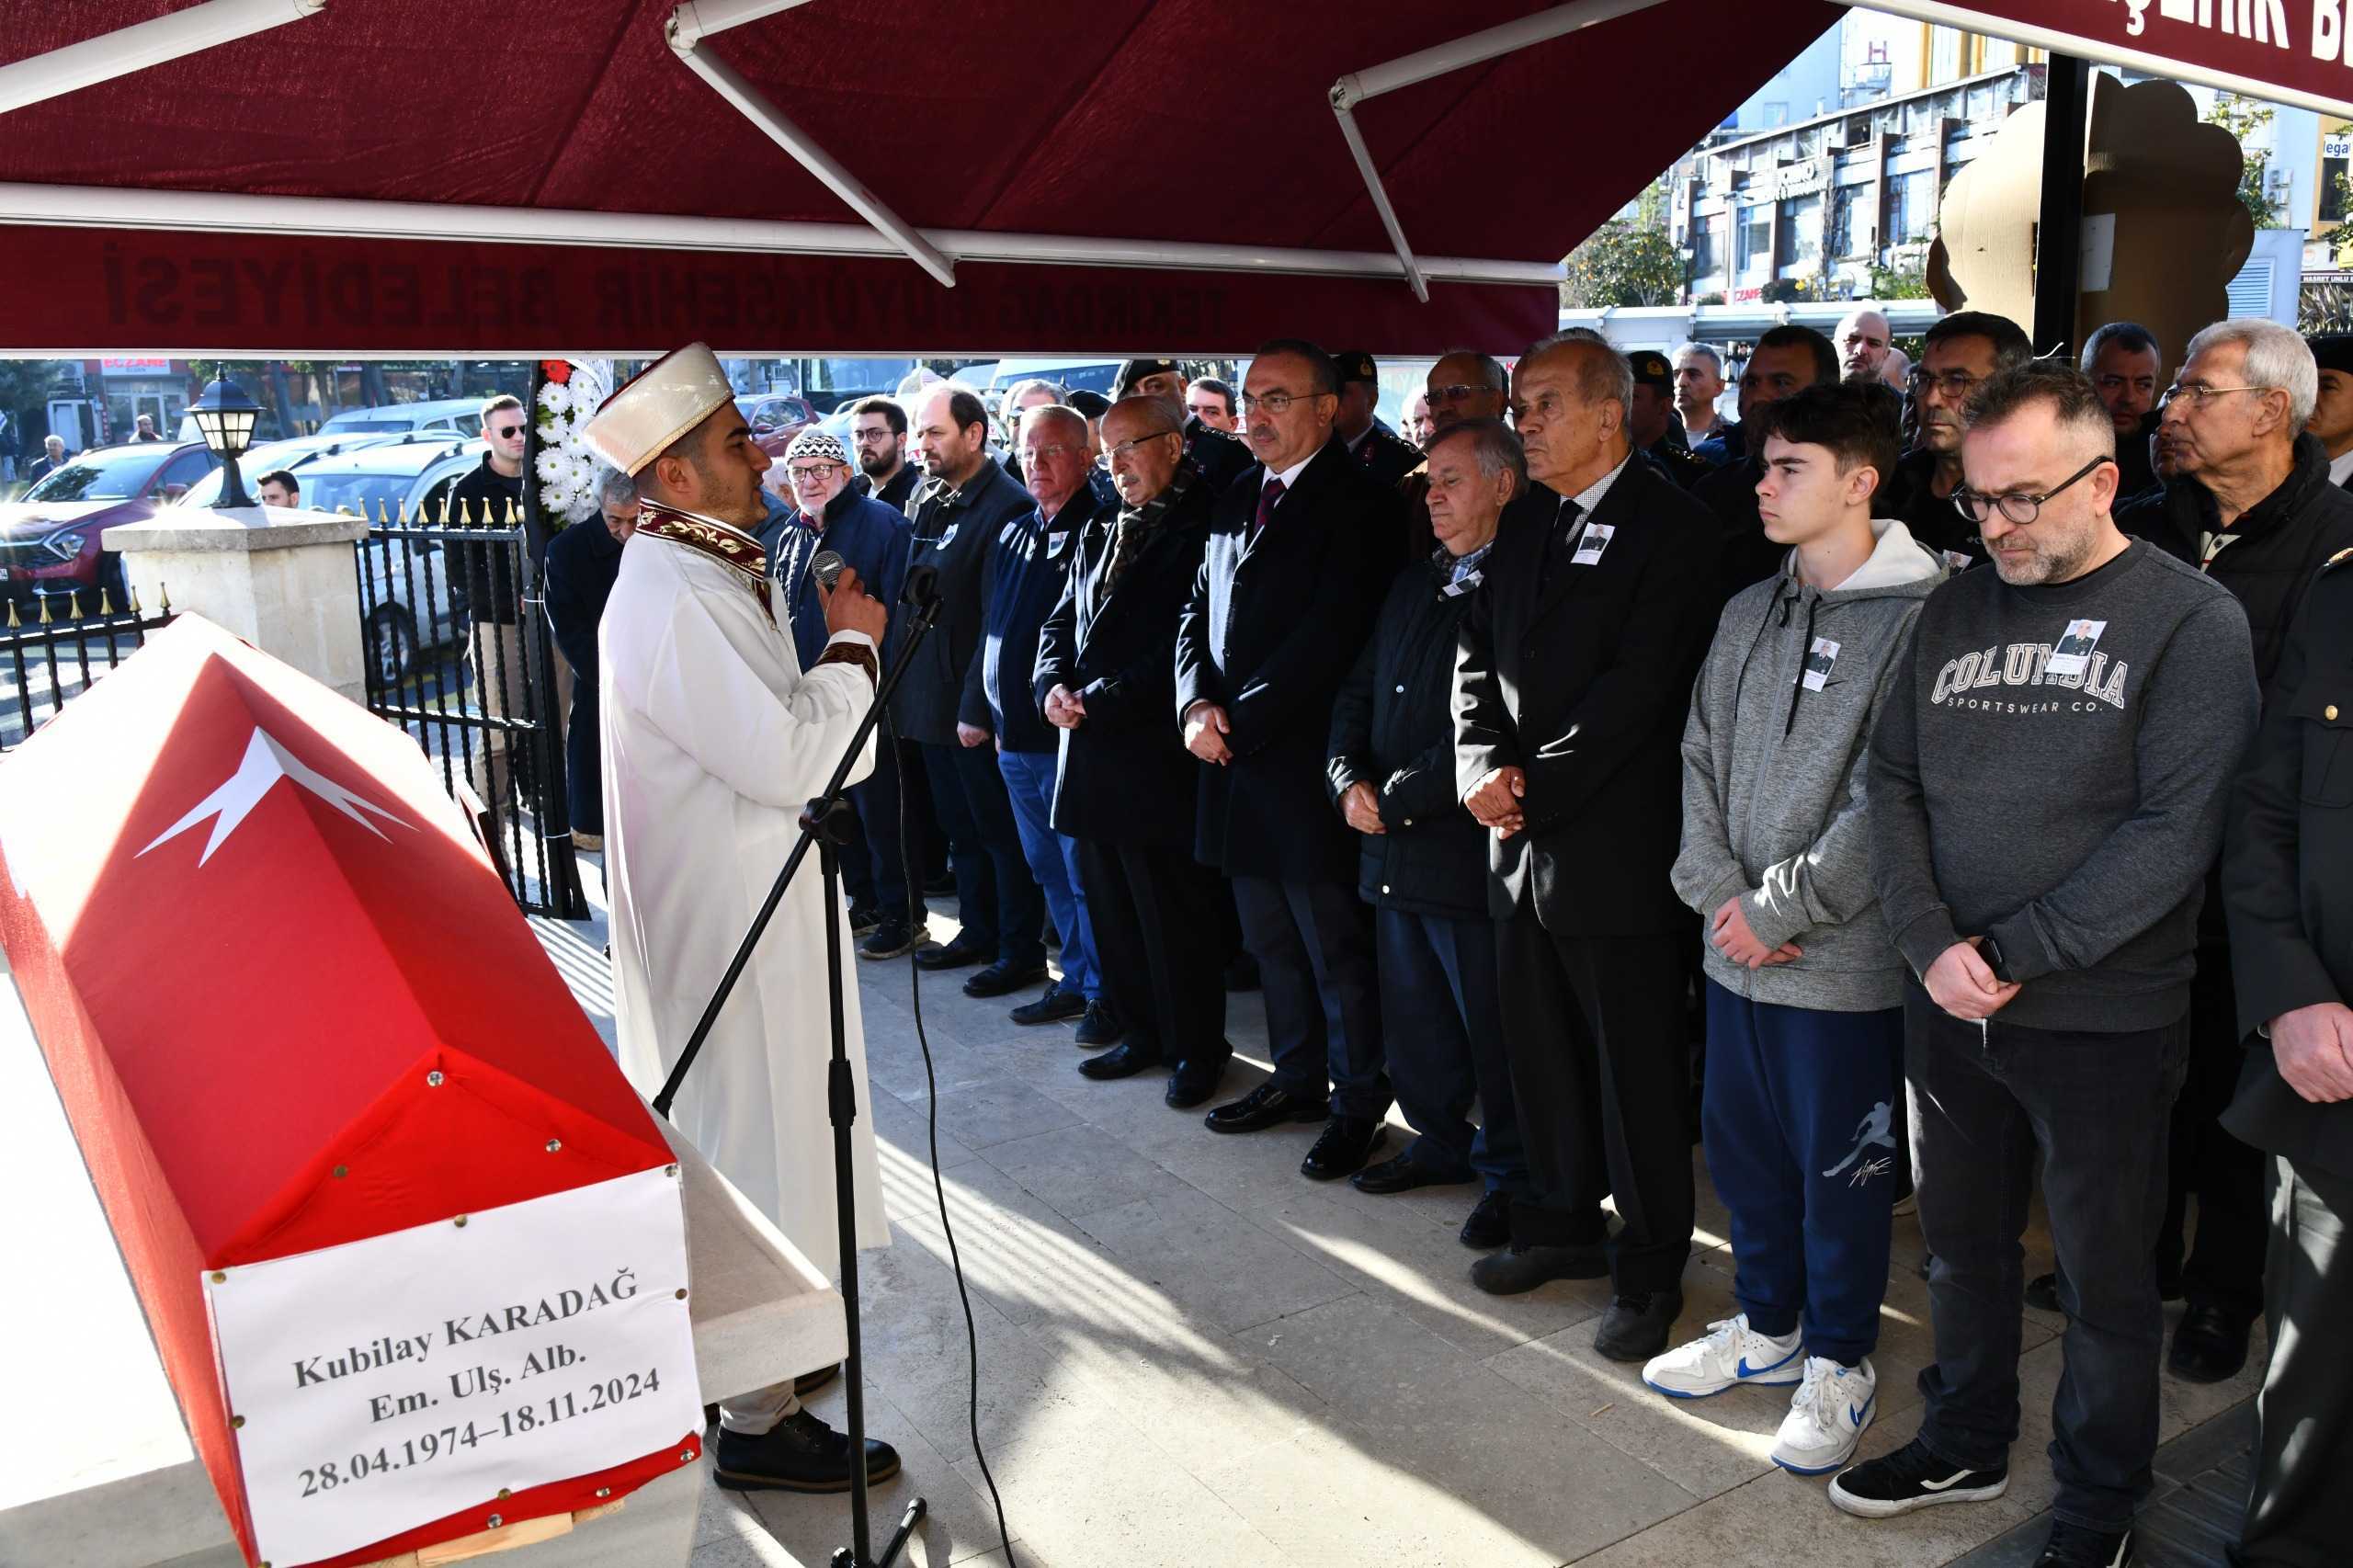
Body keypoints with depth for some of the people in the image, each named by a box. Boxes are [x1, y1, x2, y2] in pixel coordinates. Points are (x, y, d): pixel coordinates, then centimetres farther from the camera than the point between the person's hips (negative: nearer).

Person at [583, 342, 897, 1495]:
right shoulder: (670, 600, -23)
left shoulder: (703, 575, 10)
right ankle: (758, 1420, 16)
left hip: (745, 912, 11)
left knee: (753, 1153, 22)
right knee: (756, 1160, 1)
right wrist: (851, 645, -14)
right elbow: (795, 759, -25)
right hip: (727, 926, -11)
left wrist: (833, 650, 4)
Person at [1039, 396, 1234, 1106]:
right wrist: (1054, 687, -2)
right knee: (1112, 908, 15)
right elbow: (1060, 624, 18)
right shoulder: (1099, 534, 16)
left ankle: (1197, 1048, 17)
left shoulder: (1199, 532, -8)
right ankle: (1142, 1033, 30)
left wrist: (1098, 699, -14)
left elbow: (1185, 643, -16)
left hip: (1158, 757, -7)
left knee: (1175, 913, 2)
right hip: (1091, 754, 8)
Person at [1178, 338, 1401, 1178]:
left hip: (1305, 760, -8)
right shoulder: (1237, 497, 14)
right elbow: (1198, 613, 15)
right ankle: (1298, 1078, 33)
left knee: (1337, 948, 3)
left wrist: (1240, 723, -15)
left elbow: (1330, 635, -18)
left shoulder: (1359, 502, -11)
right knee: (1272, 942, 18)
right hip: (1237, 761, 8)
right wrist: (1197, 704, -2)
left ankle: (1357, 1104, 17)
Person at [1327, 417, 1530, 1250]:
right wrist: (1348, 778, -1)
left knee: (1492, 1029, 5)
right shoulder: (1414, 582, 15)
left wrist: (1400, 798, -15)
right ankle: (1441, 1141, 37)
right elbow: (1358, 690, 16)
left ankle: (1509, 1172, 22)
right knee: (1411, 1018, 18)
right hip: (1391, 848, 8)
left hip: (1468, 847, -8)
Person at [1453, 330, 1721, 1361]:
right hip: (1522, 839, 7)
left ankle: (1649, 1269, 20)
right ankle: (1564, 1222, 36)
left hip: (1614, 841, -7)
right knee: (1542, 1051, 18)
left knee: (1637, 1066, 4)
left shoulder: (1671, 526, -10)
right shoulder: (1525, 521, 13)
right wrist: (1484, 764, -7)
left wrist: (1538, 787, -17)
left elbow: (1638, 685, -17)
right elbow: (1478, 655, 11)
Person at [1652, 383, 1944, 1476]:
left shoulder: (1917, 618, -12)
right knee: (1742, 1142, 17)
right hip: (1734, 947, 6)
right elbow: (1702, 757, 7)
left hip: (1845, 959, -6)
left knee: (1841, 1164, 8)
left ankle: (1839, 1359, 28)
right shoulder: (1749, 613, 9)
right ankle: (1767, 1323, 38)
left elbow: (1886, 801, -17)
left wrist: (1778, 910, -15)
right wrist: (1721, 892, -6)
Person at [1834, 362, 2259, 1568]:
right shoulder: (1954, 609, 6)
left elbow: (2177, 828, -16)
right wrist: (1932, 943, -10)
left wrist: (2015, 955, -18)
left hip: (2102, 1018, -4)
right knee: (1961, 1240, 19)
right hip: (1945, 1004, 5)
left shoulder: (2192, 621, -9)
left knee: (2103, 1276, 12)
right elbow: (1893, 782, 4)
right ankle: (1966, 1444, 40)